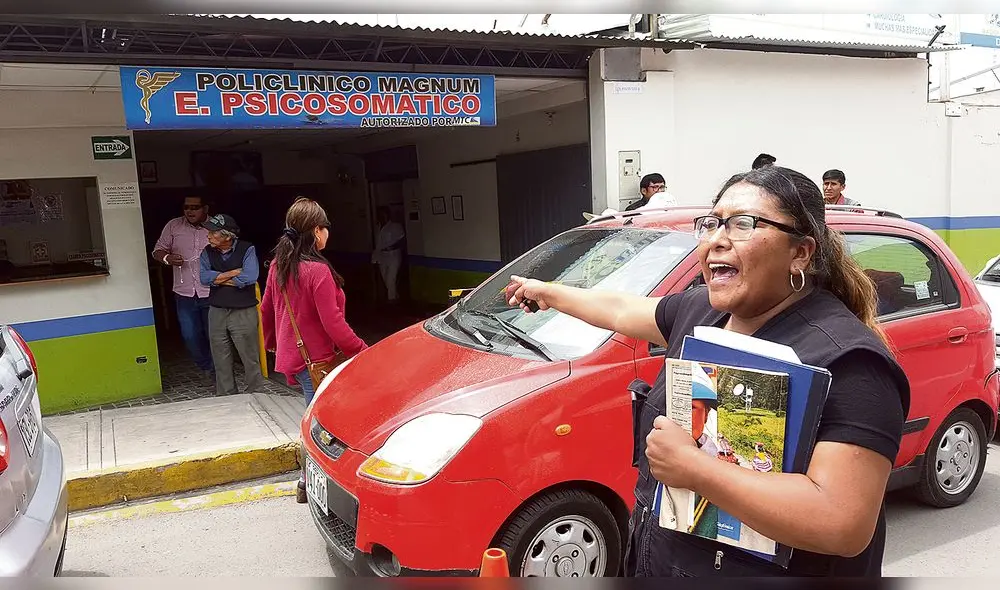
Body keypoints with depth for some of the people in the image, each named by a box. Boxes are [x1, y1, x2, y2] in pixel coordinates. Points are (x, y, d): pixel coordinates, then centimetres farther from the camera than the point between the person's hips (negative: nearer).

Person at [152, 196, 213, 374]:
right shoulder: (173, 226, 4)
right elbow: (158, 251, 8)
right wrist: (167, 258, -13)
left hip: (211, 294, -2)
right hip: (185, 293, 2)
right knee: (190, 336, 5)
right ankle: (208, 369, 25)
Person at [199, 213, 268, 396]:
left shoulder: (247, 249, -7)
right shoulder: (207, 252, 6)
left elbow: (250, 277, -21)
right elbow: (204, 278, -9)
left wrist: (218, 279, -10)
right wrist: (235, 273, -12)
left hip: (244, 312, -4)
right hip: (217, 312, 4)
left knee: (250, 357, 1)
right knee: (221, 359, 11)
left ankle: (256, 394, 14)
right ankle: (226, 398, 24)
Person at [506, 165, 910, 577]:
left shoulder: (846, 360, -25)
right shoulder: (702, 310, -1)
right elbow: (619, 310, 17)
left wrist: (691, 466, -30)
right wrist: (547, 292, 30)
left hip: (761, 566, -7)